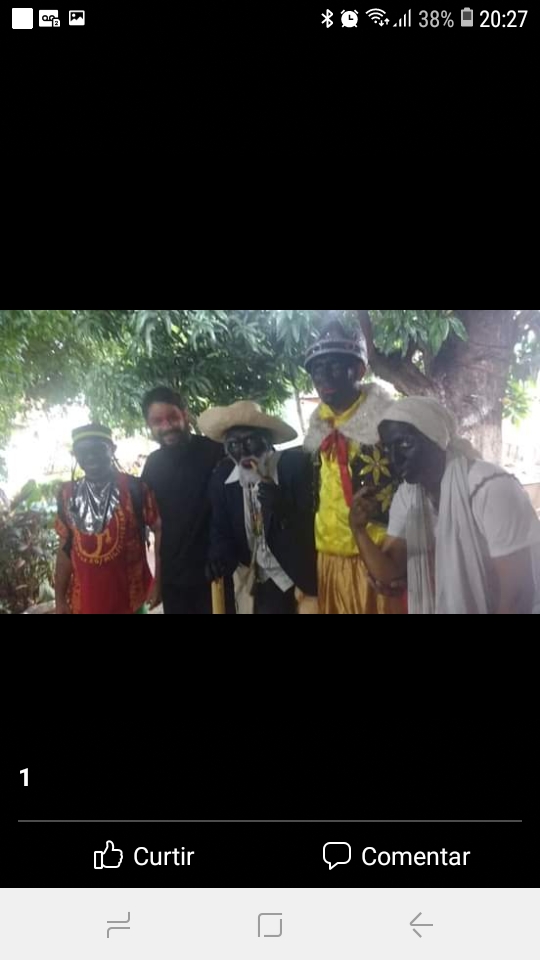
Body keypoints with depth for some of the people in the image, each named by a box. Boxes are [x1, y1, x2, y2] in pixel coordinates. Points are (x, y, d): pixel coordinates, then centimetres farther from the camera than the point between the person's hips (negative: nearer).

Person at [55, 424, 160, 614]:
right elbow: (65, 548, 8)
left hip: (130, 600, -3)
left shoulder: (133, 488, -8)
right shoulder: (68, 494, 3)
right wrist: (60, 599, 6)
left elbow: (159, 529, -6)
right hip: (83, 602, 3)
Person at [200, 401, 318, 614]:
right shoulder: (223, 478, -4)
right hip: (268, 581, 4)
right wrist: (220, 558, -15)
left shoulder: (296, 465, -16)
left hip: (305, 574, -3)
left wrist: (284, 509, -35)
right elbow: (221, 529, 6)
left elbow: (315, 520, -17)